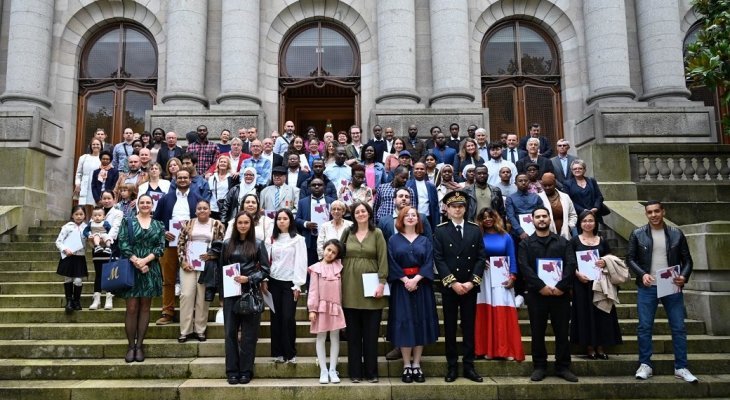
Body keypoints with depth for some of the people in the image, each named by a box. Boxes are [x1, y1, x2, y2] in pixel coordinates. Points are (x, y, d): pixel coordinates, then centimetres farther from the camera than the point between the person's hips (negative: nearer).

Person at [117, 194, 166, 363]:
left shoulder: (158, 225, 10)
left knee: (144, 307, 5)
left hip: (151, 270, 2)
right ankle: (131, 345, 6)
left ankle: (139, 345, 12)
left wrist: (146, 259, -15)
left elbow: (161, 246, 1)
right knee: (132, 308, -3)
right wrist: (136, 261, -15)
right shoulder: (128, 222, 5)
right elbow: (123, 243, -5)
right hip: (131, 268, -2)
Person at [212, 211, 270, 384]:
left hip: (250, 293, -2)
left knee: (249, 333, 2)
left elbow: (265, 269, 1)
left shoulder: (258, 244, 2)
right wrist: (221, 293, 5)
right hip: (230, 293, 2)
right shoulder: (226, 244, 7)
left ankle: (246, 371, 11)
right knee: (230, 332, 3)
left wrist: (249, 279, -14)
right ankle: (232, 371, 11)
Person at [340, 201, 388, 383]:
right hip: (350, 288, 2)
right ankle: (355, 371, 15)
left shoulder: (377, 233, 1)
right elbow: (339, 257, 9)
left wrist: (381, 283, -12)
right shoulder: (347, 233, 7)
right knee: (353, 333, 6)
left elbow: (383, 259, -3)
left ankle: (371, 372, 14)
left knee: (371, 333, 4)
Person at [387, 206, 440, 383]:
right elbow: (391, 263, -4)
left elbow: (428, 263, -2)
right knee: (403, 323, -2)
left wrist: (415, 279, -15)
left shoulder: (425, 241, 9)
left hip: (421, 286, 2)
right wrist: (405, 280, -15)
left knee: (420, 322, 2)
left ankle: (416, 365, 10)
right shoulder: (393, 240, 5)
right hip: (401, 286, -1)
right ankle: (406, 366, 6)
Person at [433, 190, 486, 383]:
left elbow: (481, 257, 2)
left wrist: (472, 282, -9)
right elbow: (438, 259, -7)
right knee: (450, 327, 5)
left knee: (469, 326, 6)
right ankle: (452, 366, 13)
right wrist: (453, 283, -14)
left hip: (470, 286, 2)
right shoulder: (440, 230, 0)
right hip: (449, 287, -2)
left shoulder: (475, 230, 7)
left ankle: (469, 366, 14)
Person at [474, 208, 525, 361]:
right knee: (485, 312, -1)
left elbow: (512, 259, 7)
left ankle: (506, 349, 3)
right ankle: (487, 349, 6)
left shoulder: (505, 237, 8)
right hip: (483, 278, 0)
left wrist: (512, 277, -4)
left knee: (504, 313, -3)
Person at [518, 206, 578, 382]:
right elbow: (524, 267, -6)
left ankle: (563, 367, 16)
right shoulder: (526, 244, 7)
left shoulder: (563, 242, 11)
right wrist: (541, 286, -17)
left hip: (560, 293, 1)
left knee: (562, 331, 6)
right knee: (537, 332, 5)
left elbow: (571, 265, -1)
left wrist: (561, 286, -14)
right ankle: (539, 366, 15)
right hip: (536, 293, -1)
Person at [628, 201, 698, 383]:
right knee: (644, 327, 1)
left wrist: (684, 276, -12)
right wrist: (642, 274, -14)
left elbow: (687, 259, 6)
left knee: (678, 327, 3)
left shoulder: (676, 234, 5)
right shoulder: (637, 234, 2)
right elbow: (631, 258, 2)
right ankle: (645, 365, 11)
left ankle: (681, 367, 13)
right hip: (647, 288, -1)